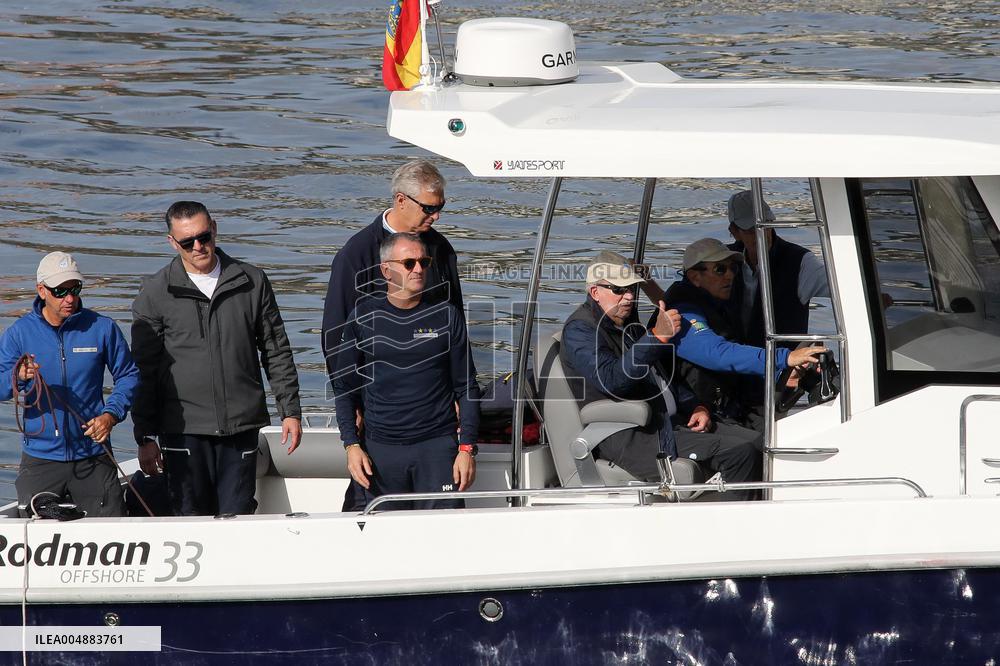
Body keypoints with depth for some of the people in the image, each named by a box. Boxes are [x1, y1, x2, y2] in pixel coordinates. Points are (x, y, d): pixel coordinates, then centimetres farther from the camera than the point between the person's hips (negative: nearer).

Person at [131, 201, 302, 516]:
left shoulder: (252, 282, 7)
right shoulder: (155, 293, 2)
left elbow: (277, 353, 14)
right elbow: (144, 370, 4)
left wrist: (290, 411, 9)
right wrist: (144, 437, 0)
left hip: (242, 427, 1)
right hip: (183, 428, -1)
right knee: (192, 518, 0)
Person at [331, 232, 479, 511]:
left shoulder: (446, 316, 4)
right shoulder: (363, 317, 4)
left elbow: (466, 388, 7)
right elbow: (344, 386, 9)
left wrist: (467, 448, -2)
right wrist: (351, 444, -1)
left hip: (438, 445, 0)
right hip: (381, 448, 0)